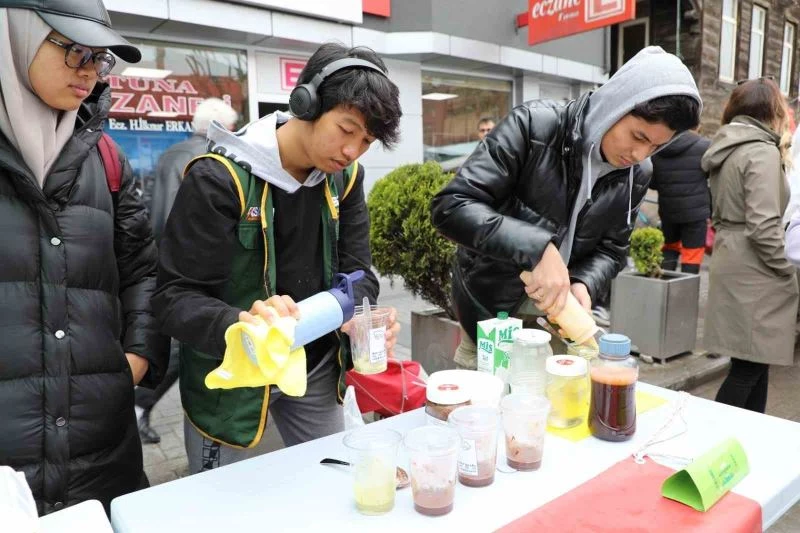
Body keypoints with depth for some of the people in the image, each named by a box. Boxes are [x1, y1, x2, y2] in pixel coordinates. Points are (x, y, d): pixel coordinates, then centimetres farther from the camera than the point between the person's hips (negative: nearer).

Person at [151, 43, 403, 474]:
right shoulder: (219, 178, -21)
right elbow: (175, 296, -21)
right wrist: (241, 326, -41)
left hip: (315, 366, 5)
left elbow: (355, 271, -3)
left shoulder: (345, 177, -2)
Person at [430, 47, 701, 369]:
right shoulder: (534, 126, -22)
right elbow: (451, 206, -29)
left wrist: (584, 284, -19)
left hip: (558, 316, 4)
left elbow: (611, 250, 4)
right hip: (491, 308, -4)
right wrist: (537, 248, -39)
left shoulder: (637, 176, -5)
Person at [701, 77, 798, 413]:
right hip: (752, 271, -9)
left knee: (755, 360, 17)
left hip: (733, 263, 9)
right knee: (749, 366, -2)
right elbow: (763, 226, -21)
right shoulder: (763, 151, -14)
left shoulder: (728, 149, 13)